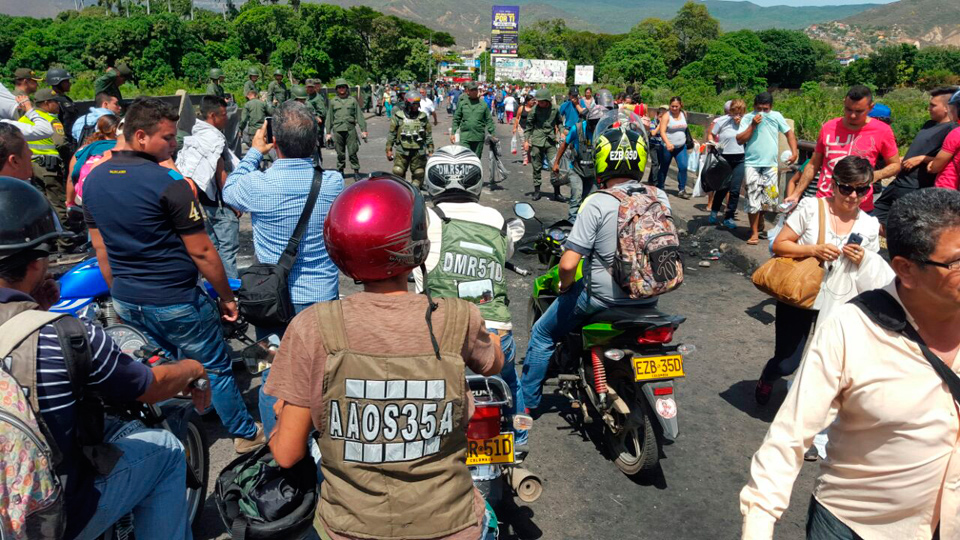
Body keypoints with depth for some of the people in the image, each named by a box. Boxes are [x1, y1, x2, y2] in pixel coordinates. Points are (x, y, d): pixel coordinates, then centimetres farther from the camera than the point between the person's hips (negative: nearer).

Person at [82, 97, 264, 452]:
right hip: (175, 303, -7)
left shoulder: (92, 181, 2)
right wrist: (227, 297, -6)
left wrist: (120, 295, 19)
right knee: (216, 370, 10)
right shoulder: (168, 182, -20)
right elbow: (201, 252, -17)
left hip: (126, 303, 7)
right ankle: (245, 434, 25)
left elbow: (101, 251, 9)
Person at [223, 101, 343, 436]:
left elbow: (228, 191, 7)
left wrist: (254, 151, 15)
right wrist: (309, 149, 9)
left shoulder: (258, 185, -18)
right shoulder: (334, 183, -13)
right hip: (323, 296, 2)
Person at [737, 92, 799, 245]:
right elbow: (740, 140, -6)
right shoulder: (748, 118, -2)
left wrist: (794, 152, -3)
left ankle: (760, 225, 31)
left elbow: (789, 133, 9)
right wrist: (753, 125, -14)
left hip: (770, 165, 2)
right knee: (753, 198, -4)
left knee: (766, 198, 7)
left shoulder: (776, 116, 3)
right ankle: (754, 233, 4)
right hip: (752, 164, -2)